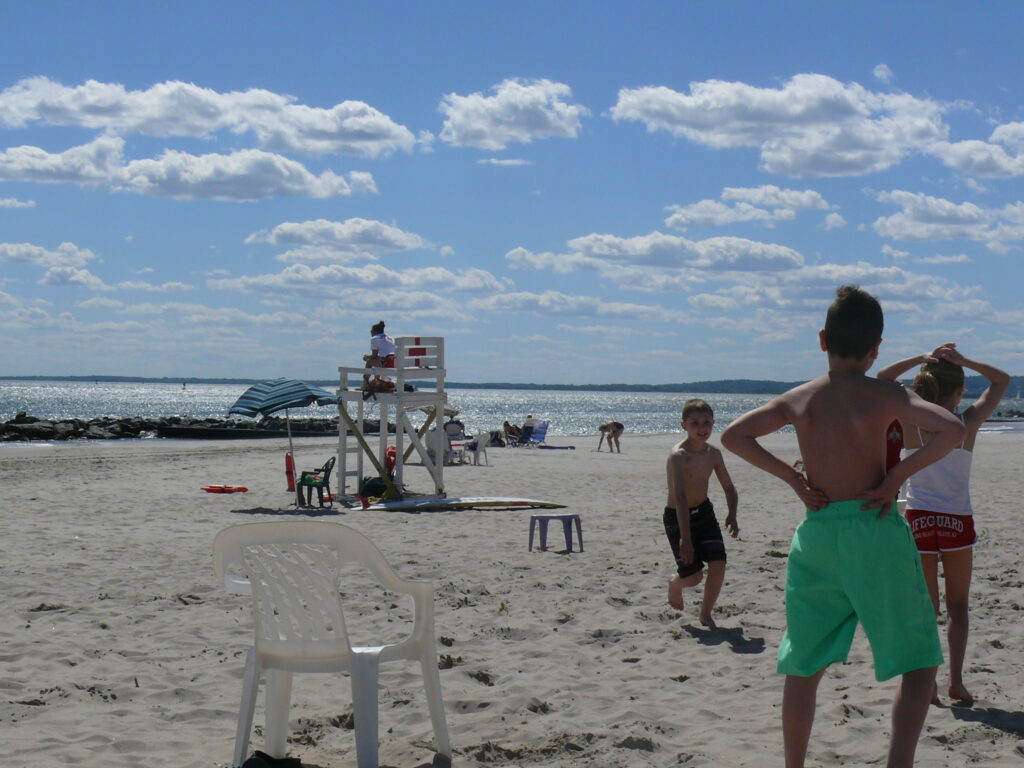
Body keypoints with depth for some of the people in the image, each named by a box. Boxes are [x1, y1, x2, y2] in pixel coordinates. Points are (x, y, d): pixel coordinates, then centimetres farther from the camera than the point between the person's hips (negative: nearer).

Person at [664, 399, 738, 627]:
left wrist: (732, 514, -15)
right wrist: (685, 538, -43)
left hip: (704, 512, 5)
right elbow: (680, 498, -35)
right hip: (677, 517, -5)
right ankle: (675, 583, 32)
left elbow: (729, 488, 6)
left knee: (718, 565, -10)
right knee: (693, 577, -5)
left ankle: (706, 614, 11)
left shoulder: (713, 454, -4)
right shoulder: (678, 455, -25)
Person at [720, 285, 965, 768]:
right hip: (875, 532, -4)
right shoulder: (885, 396, -6)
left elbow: (733, 436, 7)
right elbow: (953, 430, -18)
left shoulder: (799, 399, 5)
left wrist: (793, 479, 5)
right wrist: (898, 476, -10)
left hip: (816, 534, 4)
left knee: (804, 668, 15)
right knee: (918, 663, 4)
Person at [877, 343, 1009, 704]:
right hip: (958, 523, -1)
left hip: (919, 521, 1)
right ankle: (956, 681, 4)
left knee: (927, 607, 10)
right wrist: (964, 362, -4)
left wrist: (923, 359, 1)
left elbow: (883, 377, 8)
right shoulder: (967, 423, -9)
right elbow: (1001, 380, 5)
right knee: (957, 606, 13)